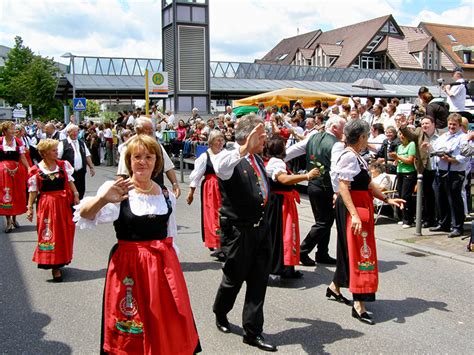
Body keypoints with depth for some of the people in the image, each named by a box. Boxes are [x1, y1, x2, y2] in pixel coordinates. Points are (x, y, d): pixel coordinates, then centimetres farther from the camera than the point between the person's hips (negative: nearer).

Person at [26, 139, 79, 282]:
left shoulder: (63, 165, 3)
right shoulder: (36, 170, -5)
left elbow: (70, 181, 4)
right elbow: (33, 191, -2)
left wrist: (75, 195, -8)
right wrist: (30, 207, -4)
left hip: (63, 203, 4)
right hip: (46, 204, -3)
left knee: (64, 232, 11)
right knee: (49, 234, 0)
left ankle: (60, 262, 29)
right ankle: (54, 267, 6)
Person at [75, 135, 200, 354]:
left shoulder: (167, 196, 5)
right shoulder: (118, 192, -9)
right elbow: (84, 215, -26)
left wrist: (172, 264, 15)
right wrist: (102, 199, -46)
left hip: (164, 267, 4)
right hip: (129, 267, -3)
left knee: (168, 330, 12)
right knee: (131, 334, 9)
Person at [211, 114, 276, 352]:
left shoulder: (258, 159, 10)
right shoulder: (231, 158, -15)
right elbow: (220, 165, -41)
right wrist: (244, 148, -54)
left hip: (261, 228, 7)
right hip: (238, 231, -7)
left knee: (258, 281, 9)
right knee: (234, 278, 12)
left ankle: (253, 332, 21)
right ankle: (220, 314, 41)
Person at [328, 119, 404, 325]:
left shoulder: (357, 157, 13)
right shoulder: (349, 156, -16)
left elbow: (367, 184, 18)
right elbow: (343, 187, -23)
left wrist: (387, 200, 13)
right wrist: (354, 214, -29)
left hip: (362, 206, 10)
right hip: (351, 208, -10)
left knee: (350, 248, 18)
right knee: (359, 250, -7)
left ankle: (335, 287, 35)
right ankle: (358, 304, -2)